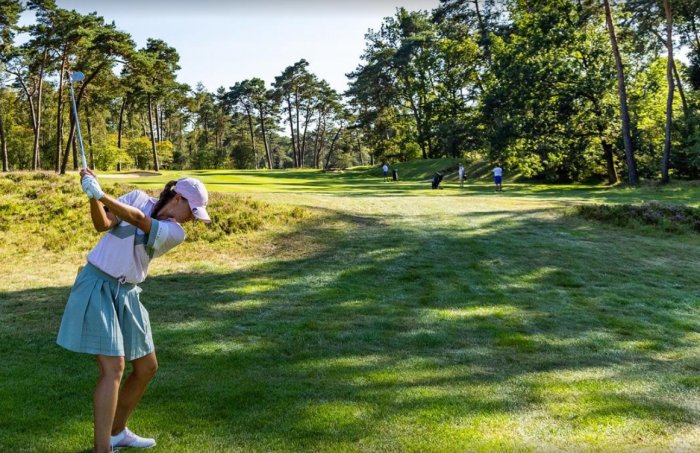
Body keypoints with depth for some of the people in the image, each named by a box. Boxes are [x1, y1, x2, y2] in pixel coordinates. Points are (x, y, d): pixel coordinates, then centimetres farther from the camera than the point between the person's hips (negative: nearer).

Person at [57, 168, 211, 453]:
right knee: (113, 367, -16)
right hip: (97, 286, -5)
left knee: (147, 368, 10)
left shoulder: (175, 232, -2)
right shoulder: (137, 198, -4)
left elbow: (138, 220, -20)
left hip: (126, 293, 5)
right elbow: (102, 224, -15)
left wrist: (101, 195, -33)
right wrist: (93, 197, -32)